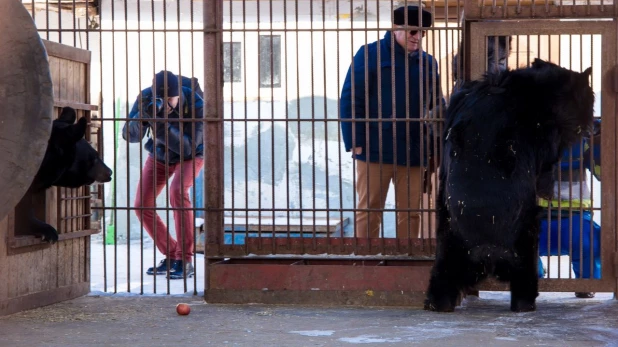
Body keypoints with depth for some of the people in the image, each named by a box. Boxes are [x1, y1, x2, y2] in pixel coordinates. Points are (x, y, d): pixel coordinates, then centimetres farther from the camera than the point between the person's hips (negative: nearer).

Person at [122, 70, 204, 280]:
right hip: (159, 155, 4)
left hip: (190, 154, -4)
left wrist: (161, 124, -50)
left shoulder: (196, 105, -34)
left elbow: (187, 147, -37)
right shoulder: (146, 98, -25)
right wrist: (141, 116, -47)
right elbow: (130, 136, -26)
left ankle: (185, 261, -24)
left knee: (177, 192, -31)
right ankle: (171, 257, 11)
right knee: (142, 205, -7)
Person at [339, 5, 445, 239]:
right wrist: (354, 142, -11)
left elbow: (437, 105, 17)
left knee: (410, 211, 7)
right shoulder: (370, 54, -1)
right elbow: (350, 99, -5)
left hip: (413, 152, 4)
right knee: (369, 209, 2)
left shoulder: (427, 62, 13)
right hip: (375, 150, -4)